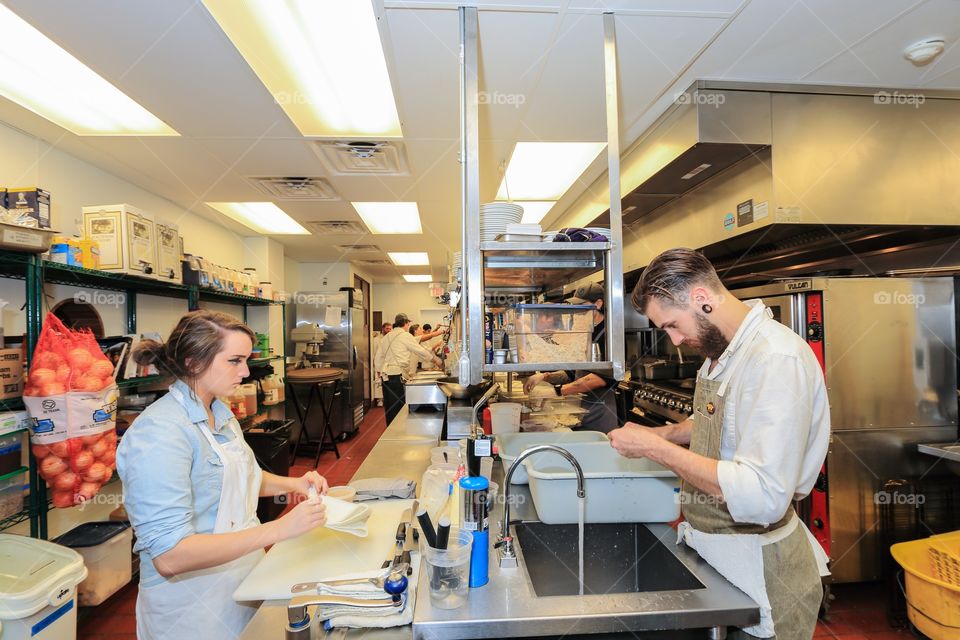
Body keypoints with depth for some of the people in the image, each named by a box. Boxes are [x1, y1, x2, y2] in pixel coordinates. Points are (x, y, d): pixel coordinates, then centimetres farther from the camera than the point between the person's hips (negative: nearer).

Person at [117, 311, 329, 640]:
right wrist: (279, 529, -32)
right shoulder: (159, 432, -25)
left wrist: (291, 484, -1)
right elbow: (169, 556, -29)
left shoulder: (220, 413, 1)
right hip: (195, 611, -7)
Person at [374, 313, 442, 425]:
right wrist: (436, 360, 14)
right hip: (398, 375, -7)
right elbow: (421, 351, 2)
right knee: (399, 406, -2)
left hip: (385, 375, 7)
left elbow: (378, 359, 17)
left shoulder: (387, 337, 15)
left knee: (389, 407, 12)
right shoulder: (406, 336, -5)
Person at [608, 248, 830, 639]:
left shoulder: (779, 360, -27)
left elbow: (763, 497, -32)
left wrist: (655, 448, -29)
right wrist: (665, 434, 1)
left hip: (757, 568, -8)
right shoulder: (720, 350, 3)